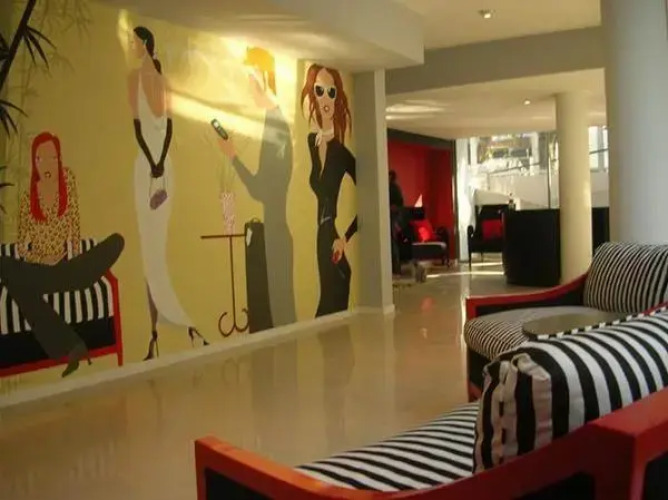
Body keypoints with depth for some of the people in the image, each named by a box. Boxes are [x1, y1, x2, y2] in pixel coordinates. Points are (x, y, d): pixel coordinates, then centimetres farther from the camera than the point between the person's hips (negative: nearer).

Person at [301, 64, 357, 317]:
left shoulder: (342, 152, -7)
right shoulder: (309, 142, 7)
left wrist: (346, 237, -10)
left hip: (331, 243, -4)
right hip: (317, 241, 4)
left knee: (333, 311, 3)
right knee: (325, 310, 11)